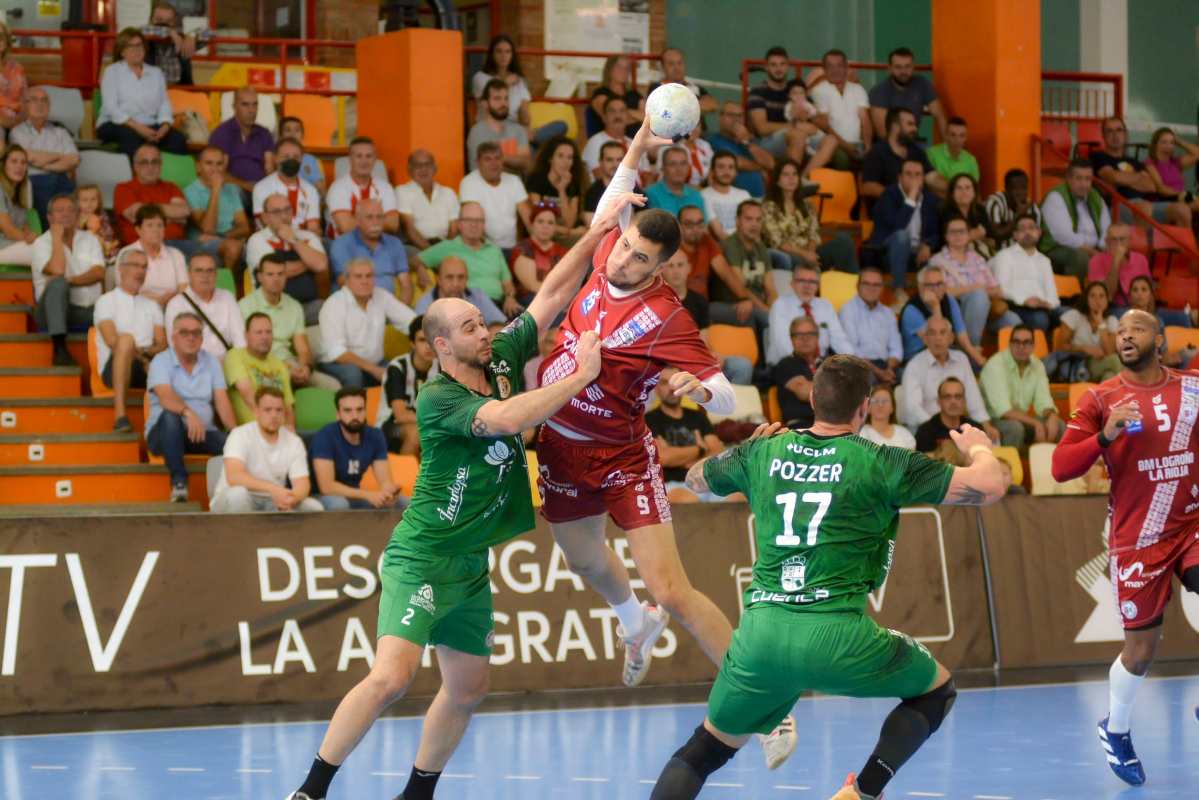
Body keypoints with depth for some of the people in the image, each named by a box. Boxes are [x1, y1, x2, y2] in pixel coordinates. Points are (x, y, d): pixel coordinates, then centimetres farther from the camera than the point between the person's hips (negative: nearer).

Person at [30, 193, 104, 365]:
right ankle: (60, 349, -40)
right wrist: (57, 238, -7)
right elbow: (57, 271, -16)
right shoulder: (41, 243, 3)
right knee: (58, 284, -37)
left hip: (89, 311, 2)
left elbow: (99, 273, -2)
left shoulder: (90, 240, 14)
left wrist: (70, 280, -17)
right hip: (55, 310, -2)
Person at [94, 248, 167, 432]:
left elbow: (162, 344, 11)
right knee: (126, 339, -39)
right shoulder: (106, 301, 10)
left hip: (147, 368, 4)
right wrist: (137, 353, -16)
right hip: (114, 368, -4)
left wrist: (145, 352, -10)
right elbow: (113, 342, -6)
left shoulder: (152, 305, 25)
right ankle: (120, 415, -45)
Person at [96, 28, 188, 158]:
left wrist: (164, 127, -13)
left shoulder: (156, 73, 19)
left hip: (149, 126, 3)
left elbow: (164, 105, 9)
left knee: (178, 139, -26)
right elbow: (111, 107, -5)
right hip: (116, 125, -3)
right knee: (131, 136, -39)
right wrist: (137, 127, -19)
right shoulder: (112, 72, 7)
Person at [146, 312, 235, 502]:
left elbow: (221, 400, -2)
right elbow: (166, 397, -24)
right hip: (165, 433, -3)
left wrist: (235, 430, -21)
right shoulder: (161, 361, -5)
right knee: (170, 416, -38)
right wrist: (188, 413, -44)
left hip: (202, 432, 3)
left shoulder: (211, 362, 9)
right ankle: (178, 483, -34)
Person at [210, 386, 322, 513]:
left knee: (314, 507, -18)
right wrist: (272, 489, -42)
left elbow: (302, 484, -9)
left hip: (273, 504, 4)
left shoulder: (294, 442, 0)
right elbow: (234, 476, -30)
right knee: (238, 494, -38)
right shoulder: (240, 435, -14)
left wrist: (291, 498, -35)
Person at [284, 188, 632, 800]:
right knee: (391, 677, -20)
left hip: (472, 563, 8)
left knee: (467, 688, 11)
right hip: (421, 558, -8)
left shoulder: (503, 360, 5)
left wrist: (596, 233, 2)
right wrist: (581, 377, -25)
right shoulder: (436, 400, -16)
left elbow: (551, 297, 8)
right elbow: (504, 418, -31)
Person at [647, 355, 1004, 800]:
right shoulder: (880, 463, -1)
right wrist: (979, 448, 21)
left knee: (706, 748, 20)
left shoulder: (762, 452, 11)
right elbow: (989, 487, -2)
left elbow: (695, 479, 32)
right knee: (937, 688, 21)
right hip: (835, 635, -4)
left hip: (761, 630, 4)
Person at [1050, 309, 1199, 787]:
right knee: (1141, 648, 3)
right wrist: (1106, 435, -23)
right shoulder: (1101, 399, -4)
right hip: (1137, 537, -2)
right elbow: (1061, 468, -10)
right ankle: (1115, 731, 29)